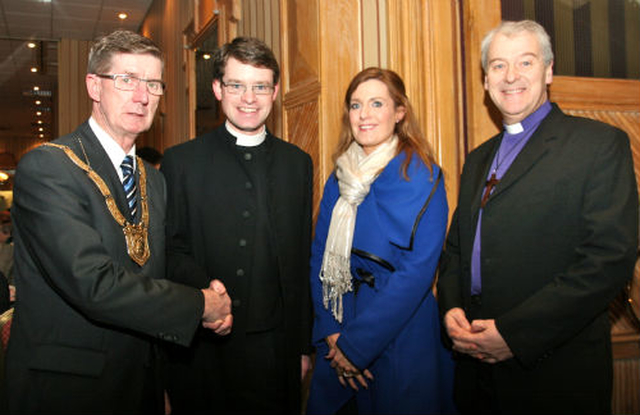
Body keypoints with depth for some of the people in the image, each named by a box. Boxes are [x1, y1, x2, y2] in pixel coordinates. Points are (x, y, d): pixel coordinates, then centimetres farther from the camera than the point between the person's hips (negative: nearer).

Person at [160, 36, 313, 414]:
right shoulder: (181, 161, 0)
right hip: (202, 347, -1)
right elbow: (171, 250, -2)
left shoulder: (297, 163, 6)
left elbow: (302, 262, 8)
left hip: (274, 345, 2)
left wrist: (303, 346, 8)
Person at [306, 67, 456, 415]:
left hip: (402, 337, -5)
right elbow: (320, 256, 4)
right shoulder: (339, 179, 4)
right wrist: (331, 331, -8)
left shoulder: (421, 176, -12)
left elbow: (418, 271, -17)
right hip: (338, 340, 5)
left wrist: (356, 344, -15)